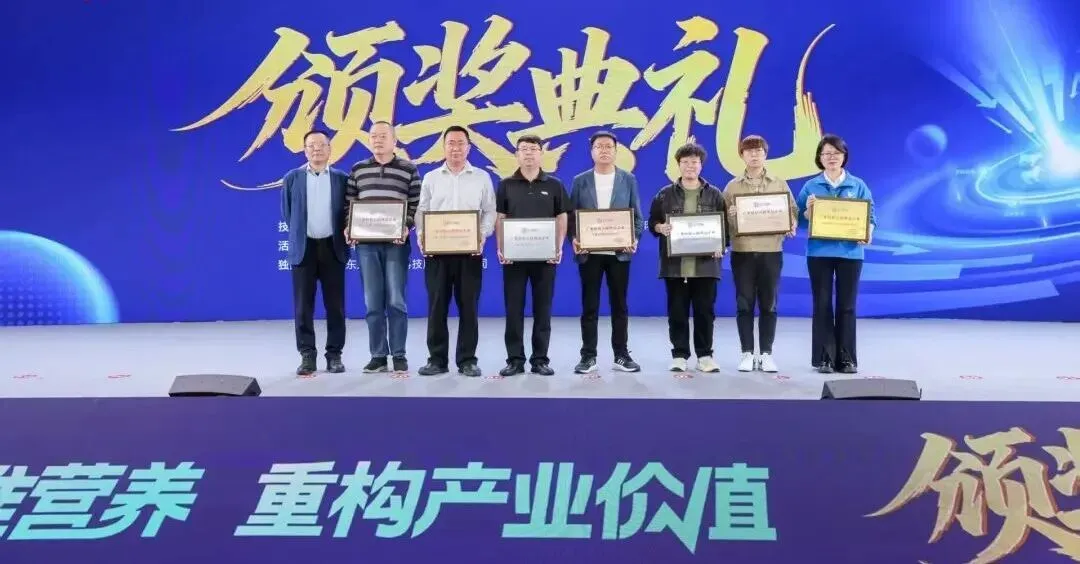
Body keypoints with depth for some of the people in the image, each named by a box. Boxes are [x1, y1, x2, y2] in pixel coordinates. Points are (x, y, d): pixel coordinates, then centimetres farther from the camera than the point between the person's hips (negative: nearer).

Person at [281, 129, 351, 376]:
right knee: (303, 306, 1)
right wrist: (298, 234, 9)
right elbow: (287, 213, 11)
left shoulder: (342, 178, 5)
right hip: (304, 248, 0)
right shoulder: (292, 178, 6)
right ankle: (307, 356, 7)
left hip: (333, 247, 0)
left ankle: (335, 355, 10)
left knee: (335, 305, 2)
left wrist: (346, 237, -1)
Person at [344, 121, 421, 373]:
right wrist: (348, 228, -3)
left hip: (396, 243, -2)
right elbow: (349, 203, 12)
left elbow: (416, 204, 1)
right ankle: (378, 356, 10)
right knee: (373, 302, 4)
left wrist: (407, 227, -14)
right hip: (366, 243, 3)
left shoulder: (408, 170, 3)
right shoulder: (358, 169, 11)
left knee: (396, 301, -2)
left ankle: (399, 355, 5)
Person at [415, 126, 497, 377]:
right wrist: (421, 235, -9)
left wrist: (483, 235, -12)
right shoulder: (431, 178, 11)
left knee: (468, 306, 1)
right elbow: (421, 211, 9)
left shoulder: (482, 177, 8)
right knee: (437, 305, 2)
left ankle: (467, 360, 8)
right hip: (437, 250, 1)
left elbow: (490, 211, 5)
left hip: (470, 250, -1)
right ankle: (437, 359, 9)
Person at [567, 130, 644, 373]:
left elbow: (637, 216, 6)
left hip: (619, 252, 0)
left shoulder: (628, 180, 7)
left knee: (619, 306, 6)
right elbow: (571, 216, 4)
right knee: (589, 306, 3)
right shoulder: (580, 181, 7)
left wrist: (634, 239, -11)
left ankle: (621, 355, 13)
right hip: (589, 252, 0)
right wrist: (574, 240, -13)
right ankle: (588, 356, 9)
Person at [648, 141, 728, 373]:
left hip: (705, 263, 0)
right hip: (675, 264, 0)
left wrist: (721, 247, -7)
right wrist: (660, 228, -13)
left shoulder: (715, 195, 8)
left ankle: (705, 355, 14)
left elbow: (725, 225, 8)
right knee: (677, 312, 4)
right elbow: (652, 222, 9)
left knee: (705, 311, 4)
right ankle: (679, 355, 12)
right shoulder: (665, 194, 7)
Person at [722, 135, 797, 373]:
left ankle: (766, 354, 11)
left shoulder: (780, 184, 8)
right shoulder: (732, 186, 6)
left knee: (768, 304, 4)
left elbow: (793, 211, 7)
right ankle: (747, 353, 9)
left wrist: (791, 226, -13)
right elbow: (723, 218, 4)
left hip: (771, 251, 0)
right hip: (742, 251, 0)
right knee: (744, 304, 2)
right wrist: (730, 216, -18)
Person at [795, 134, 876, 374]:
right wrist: (809, 211, -18)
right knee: (822, 304, 2)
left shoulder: (858, 185, 5)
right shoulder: (811, 186, 4)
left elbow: (871, 215, 3)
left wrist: (867, 234, -16)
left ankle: (846, 358, 11)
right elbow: (801, 220, 3)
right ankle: (824, 358, 8)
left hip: (850, 251, 0)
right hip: (819, 251, 0)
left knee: (847, 305, 4)